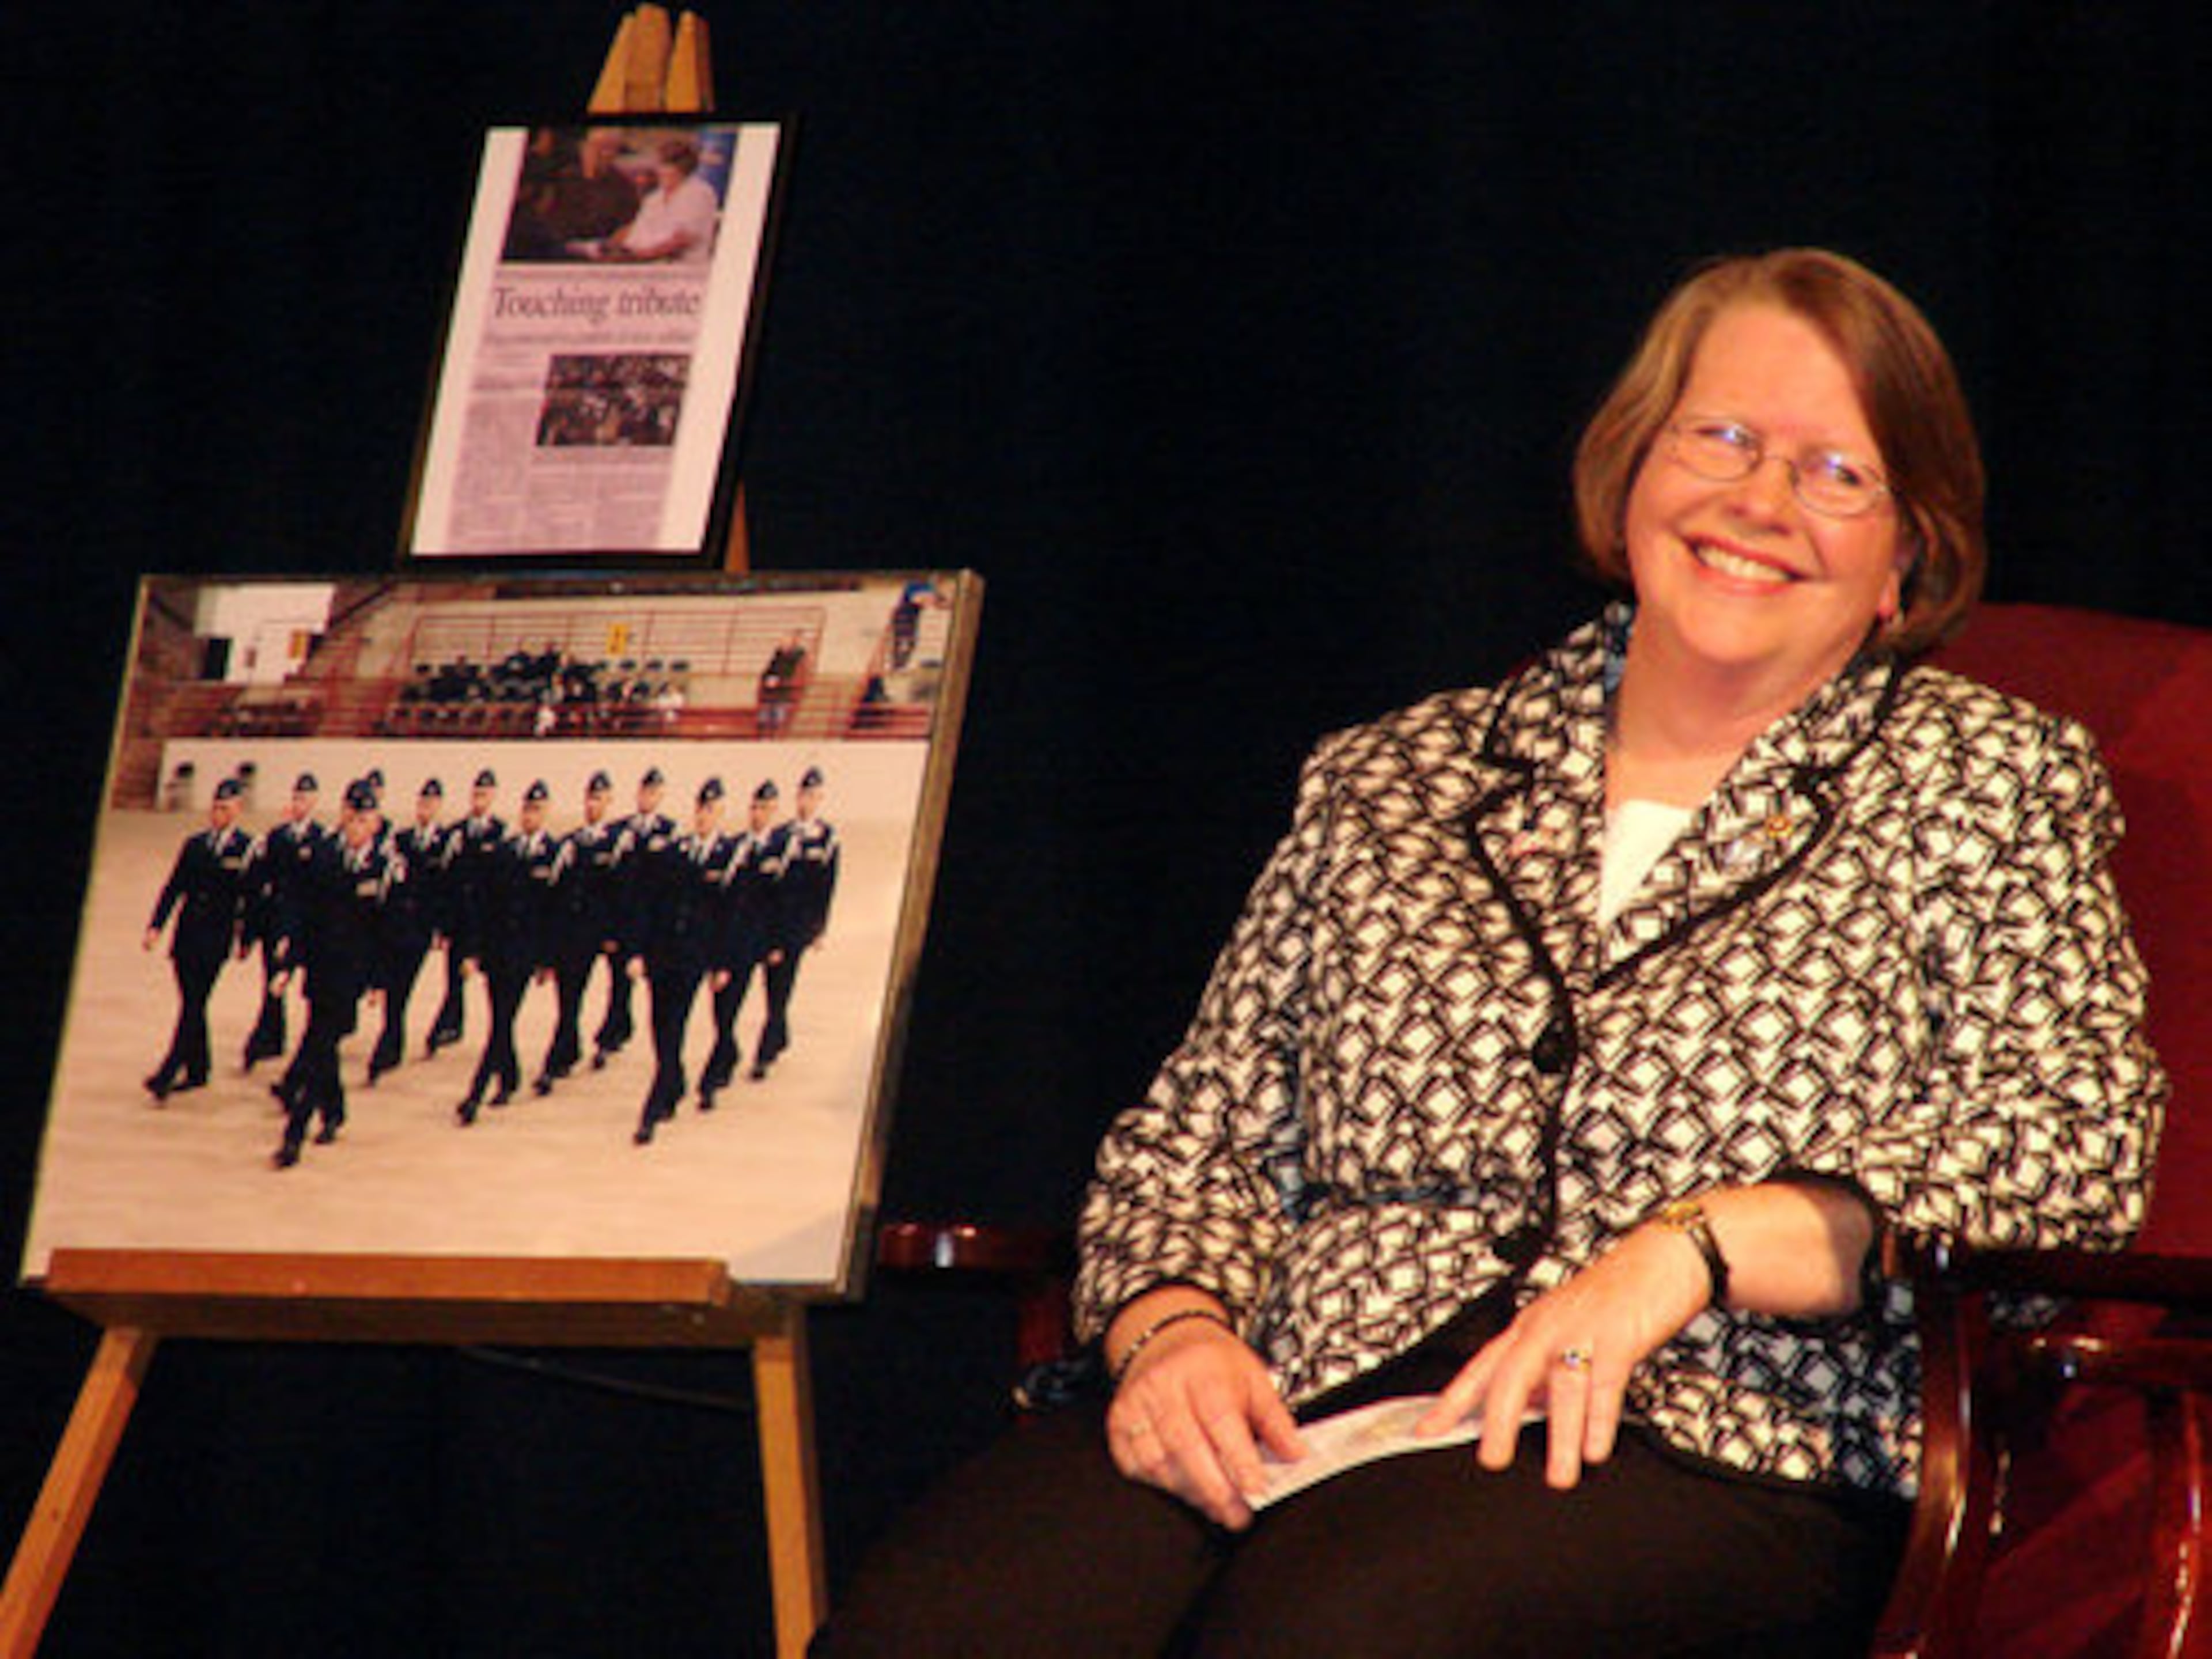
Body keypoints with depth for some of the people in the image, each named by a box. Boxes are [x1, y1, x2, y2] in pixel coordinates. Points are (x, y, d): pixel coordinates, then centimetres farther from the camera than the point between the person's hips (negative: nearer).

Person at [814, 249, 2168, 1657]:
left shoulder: (1989, 784, 13)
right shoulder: (1386, 787, 23)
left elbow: (2076, 1133, -2)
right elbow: (1199, 1139, 22)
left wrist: (1691, 1249, -14)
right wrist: (1171, 1324, -2)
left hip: (1706, 1450, -3)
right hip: (1301, 1408, 4)